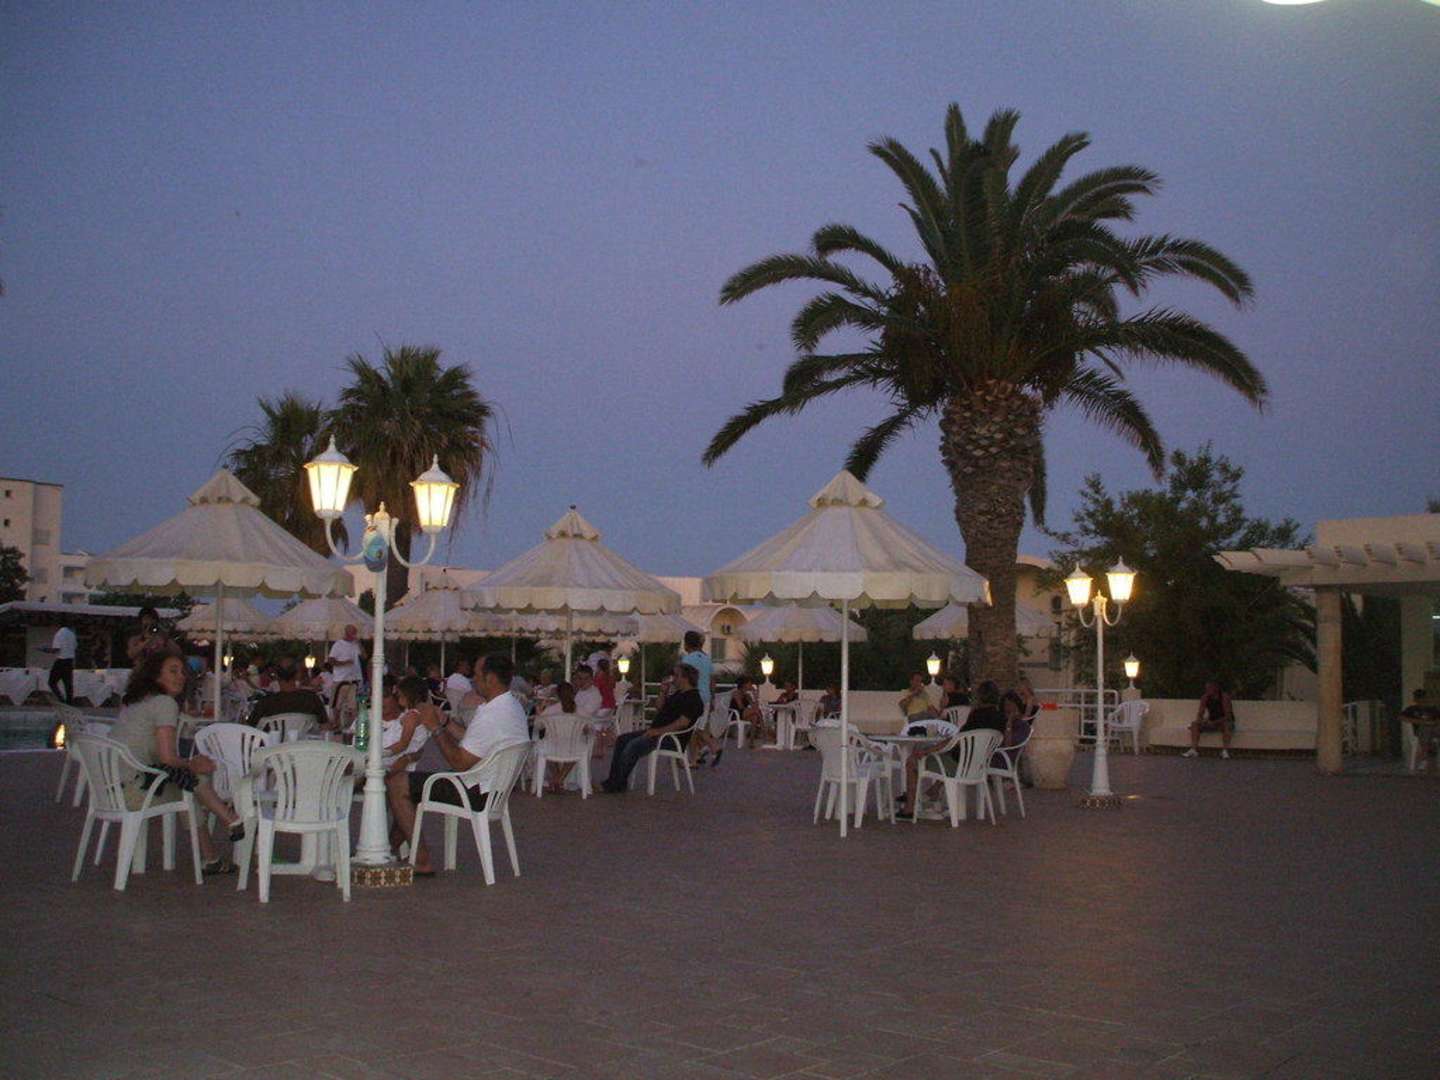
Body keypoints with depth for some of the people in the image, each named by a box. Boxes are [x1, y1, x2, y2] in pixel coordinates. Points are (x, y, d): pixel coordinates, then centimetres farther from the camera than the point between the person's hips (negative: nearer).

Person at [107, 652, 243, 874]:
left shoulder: (130, 700, 19)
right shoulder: (165, 703, -9)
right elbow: (167, 758, -14)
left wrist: (190, 763, 10)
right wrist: (191, 764, 5)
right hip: (129, 792, -9)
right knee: (197, 780, 0)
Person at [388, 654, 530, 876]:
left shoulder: (491, 715, -26)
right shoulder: (513, 705, 7)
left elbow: (460, 763, -22)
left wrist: (436, 729, -12)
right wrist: (445, 721, 7)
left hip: (477, 794, -11)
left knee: (396, 784, -8)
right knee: (407, 779, 22)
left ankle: (422, 860, -5)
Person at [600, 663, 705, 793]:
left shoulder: (693, 698, -12)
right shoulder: (678, 693, 21)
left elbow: (683, 722, -24)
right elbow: (660, 708, 28)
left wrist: (659, 731, -25)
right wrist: (664, 692, 11)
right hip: (657, 732, 11)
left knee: (633, 745, -27)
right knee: (622, 740, 3)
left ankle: (620, 785, -17)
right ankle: (613, 780, -2)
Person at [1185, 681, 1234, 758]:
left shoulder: (1224, 697, -19)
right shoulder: (1205, 698, -5)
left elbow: (1228, 716, -25)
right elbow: (1200, 714, -5)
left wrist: (1214, 722, -36)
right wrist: (1200, 720, -29)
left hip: (1224, 722, -5)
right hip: (1211, 722, 5)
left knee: (1226, 725, -39)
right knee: (1194, 724, -17)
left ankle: (1225, 751, -40)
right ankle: (1194, 750, -26)